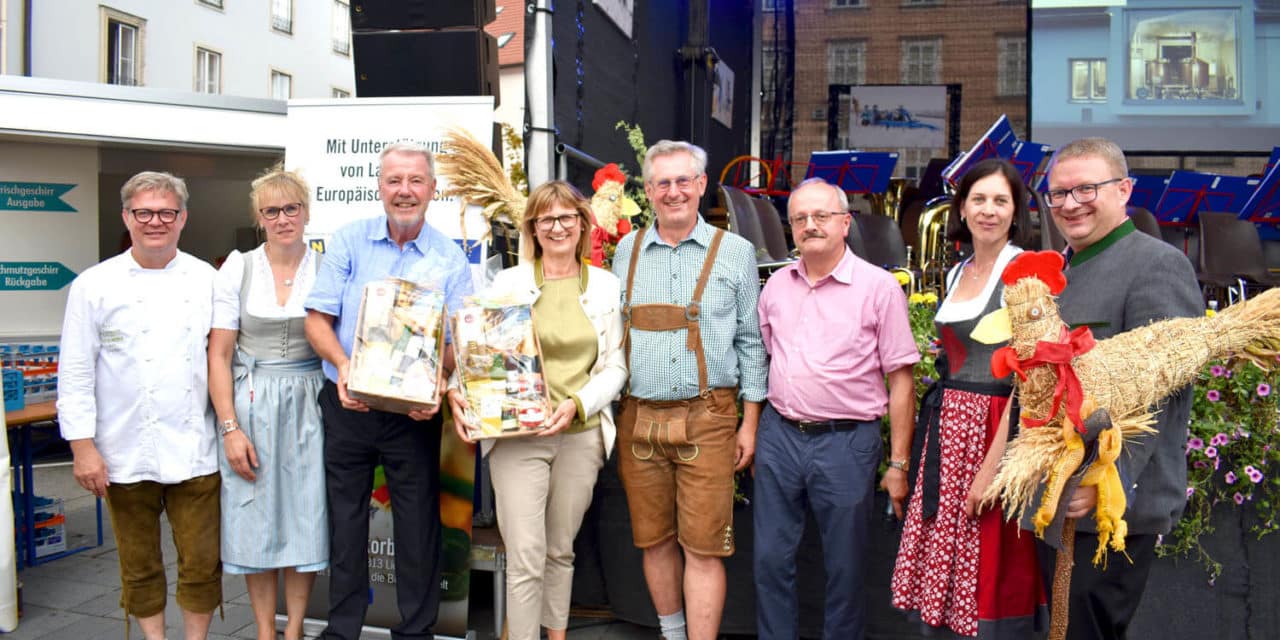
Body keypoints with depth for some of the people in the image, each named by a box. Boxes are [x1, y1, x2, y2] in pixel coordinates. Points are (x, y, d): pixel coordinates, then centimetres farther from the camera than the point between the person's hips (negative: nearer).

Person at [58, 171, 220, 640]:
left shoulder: (206, 280, 4)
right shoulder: (94, 285, 0)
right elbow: (76, 373, 0)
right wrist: (83, 446, -4)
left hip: (194, 451, 1)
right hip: (126, 454, 0)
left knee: (202, 562, 6)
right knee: (139, 565, 13)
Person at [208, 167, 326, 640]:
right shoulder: (237, 269, 1)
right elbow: (219, 355, -1)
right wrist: (230, 427, -8)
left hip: (308, 405, 0)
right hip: (250, 404, 0)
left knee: (305, 517, 5)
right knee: (255, 518, 7)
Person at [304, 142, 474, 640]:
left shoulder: (450, 259, -1)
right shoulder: (348, 242, 1)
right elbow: (317, 319, -2)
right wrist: (343, 365, -21)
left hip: (414, 411, -1)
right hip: (347, 405, 1)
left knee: (418, 523, 7)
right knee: (345, 519, 12)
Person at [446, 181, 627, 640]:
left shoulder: (606, 285, 7)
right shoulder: (508, 282, 3)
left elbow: (616, 365, 5)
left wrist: (577, 404, -10)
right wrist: (459, 392, -17)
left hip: (581, 436, 2)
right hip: (517, 435, -2)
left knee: (561, 550, 14)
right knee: (525, 559, -6)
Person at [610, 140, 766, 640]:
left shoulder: (735, 252, 2)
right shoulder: (627, 250, 10)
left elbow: (751, 342, 4)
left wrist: (749, 424, 0)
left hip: (707, 418, -3)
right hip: (638, 417, 3)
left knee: (704, 546, -1)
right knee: (654, 539, 12)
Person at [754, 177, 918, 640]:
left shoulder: (879, 287, -6)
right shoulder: (776, 286, 8)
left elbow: (900, 380, -5)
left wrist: (898, 464, -7)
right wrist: (756, 433, 12)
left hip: (846, 441, -4)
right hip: (778, 436, 4)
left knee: (844, 568, 9)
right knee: (770, 560, 11)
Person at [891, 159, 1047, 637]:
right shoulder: (957, 273, 13)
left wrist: (993, 466, -20)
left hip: (994, 431, -7)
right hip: (948, 430, 7)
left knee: (993, 580, 3)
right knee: (952, 568, 13)